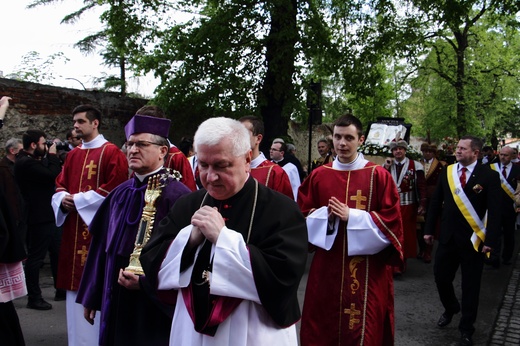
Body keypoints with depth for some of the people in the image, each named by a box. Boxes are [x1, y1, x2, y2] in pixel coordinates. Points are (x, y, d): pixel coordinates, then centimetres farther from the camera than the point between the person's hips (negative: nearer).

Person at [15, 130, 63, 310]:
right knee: (36, 257, 0)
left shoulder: (30, 160, 13)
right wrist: (52, 155, -11)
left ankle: (60, 289, 30)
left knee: (57, 252, 18)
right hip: (39, 217, -11)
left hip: (47, 215, 11)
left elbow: (47, 173, 14)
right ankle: (34, 298, 11)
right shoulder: (26, 163, -19)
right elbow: (51, 175, -24)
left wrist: (50, 156, 3)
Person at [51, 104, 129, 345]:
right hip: (74, 230, 7)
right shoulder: (73, 155, 15)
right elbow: (60, 186, 18)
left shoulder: (111, 153, -8)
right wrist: (63, 199, -5)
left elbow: (113, 190, -16)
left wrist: (77, 199, -13)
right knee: (76, 281, 12)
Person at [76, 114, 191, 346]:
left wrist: (145, 282, -19)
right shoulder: (120, 193, 6)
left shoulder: (176, 195, -16)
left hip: (154, 307, -6)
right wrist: (91, 297, 13)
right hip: (115, 303, 7)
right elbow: (103, 247, 11)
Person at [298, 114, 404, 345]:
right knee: (323, 326, 11)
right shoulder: (318, 176, 5)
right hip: (326, 267, 3)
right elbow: (303, 214, 7)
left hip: (367, 269, -2)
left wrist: (352, 217, -16)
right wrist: (325, 214, -13)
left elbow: (391, 220, -7)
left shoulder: (378, 176, -3)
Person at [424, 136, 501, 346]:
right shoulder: (447, 172, 3)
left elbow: (494, 210, -10)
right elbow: (436, 202, 8)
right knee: (441, 276, 10)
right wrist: (429, 229, 7)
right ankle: (451, 308, 40)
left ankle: (466, 328, 25)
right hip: (447, 236, 4)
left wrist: (491, 240, -14)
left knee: (470, 284, 8)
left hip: (472, 239, -3)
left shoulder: (488, 175, -9)